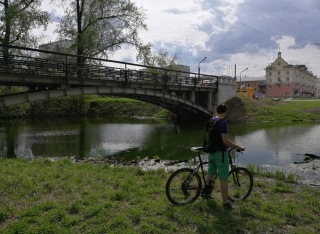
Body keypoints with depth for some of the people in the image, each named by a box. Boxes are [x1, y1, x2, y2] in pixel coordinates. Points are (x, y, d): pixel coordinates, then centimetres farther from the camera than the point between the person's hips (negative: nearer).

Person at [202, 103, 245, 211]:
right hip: (220, 153, -7)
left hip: (211, 152, 8)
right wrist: (239, 147, -13)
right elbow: (225, 141, -23)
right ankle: (225, 203, 9)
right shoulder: (223, 123, -18)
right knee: (223, 178, 1)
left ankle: (206, 191, 34)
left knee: (210, 173, 24)